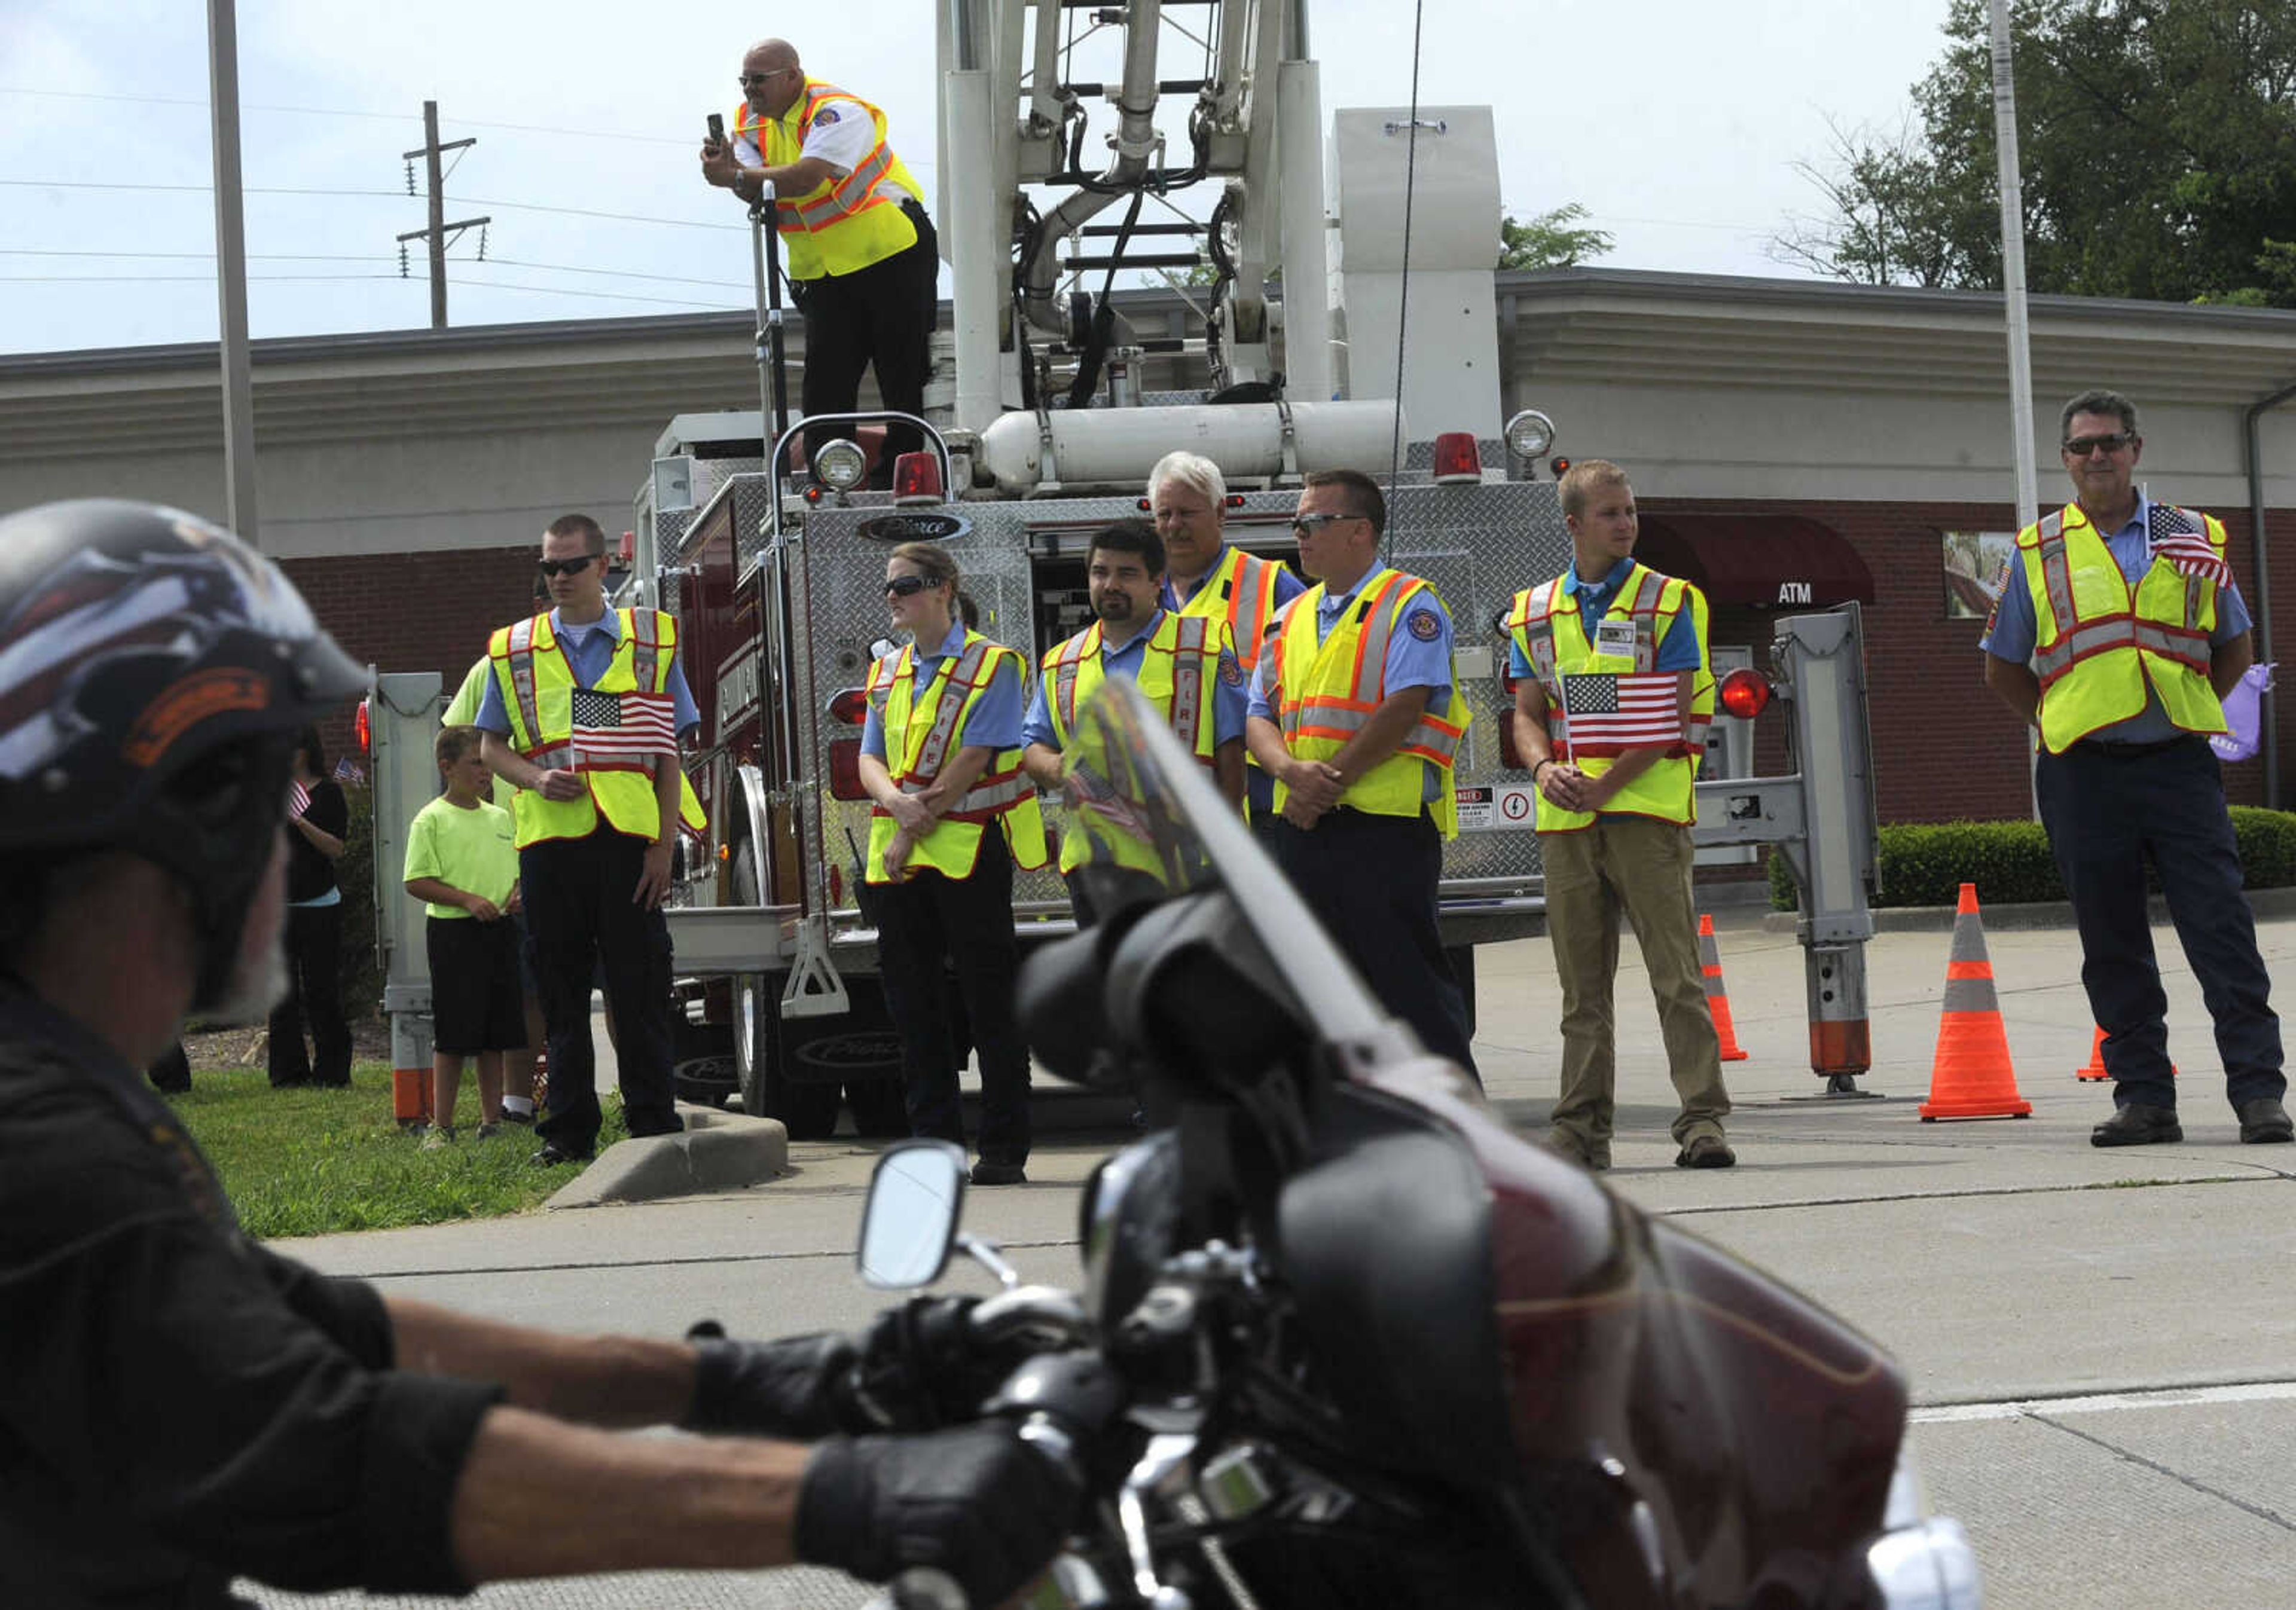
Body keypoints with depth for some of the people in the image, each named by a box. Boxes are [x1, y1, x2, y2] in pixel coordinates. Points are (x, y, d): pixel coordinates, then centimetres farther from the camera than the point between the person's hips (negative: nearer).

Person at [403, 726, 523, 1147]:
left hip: (500, 930, 6)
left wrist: (517, 892, 0)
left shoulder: (501, 818, 14)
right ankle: (442, 1126, 2)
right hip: (453, 932, -6)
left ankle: (492, 1121, 16)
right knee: (452, 1035, -4)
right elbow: (417, 882, -9)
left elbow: (519, 867, 22)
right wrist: (468, 899, -18)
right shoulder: (432, 820, -5)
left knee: (496, 1033, 8)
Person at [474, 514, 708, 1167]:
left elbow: (669, 753, 6)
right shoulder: (515, 649, 11)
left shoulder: (652, 641, 7)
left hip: (627, 840, -2)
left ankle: (655, 1123, 4)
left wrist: (663, 846, -3)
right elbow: (493, 745, 14)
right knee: (562, 991, 5)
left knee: (640, 989, -2)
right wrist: (537, 778, -8)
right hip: (550, 839, 2)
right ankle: (568, 1130, 10)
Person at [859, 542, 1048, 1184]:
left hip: (968, 850, -6)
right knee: (913, 1006, 7)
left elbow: (974, 759, -10)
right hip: (899, 862, 6)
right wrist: (897, 802, -12)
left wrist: (917, 827, -13)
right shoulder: (886, 674, 17)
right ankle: (933, 1142, 13)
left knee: (991, 1000, -3)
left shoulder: (991, 665, -3)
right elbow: (871, 760, 10)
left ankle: (1004, 1148, 0)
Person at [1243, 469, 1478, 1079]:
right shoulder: (1292, 618, 18)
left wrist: (1328, 782, -15)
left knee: (1410, 982, -7)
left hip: (1384, 822, -7)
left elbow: (1403, 709, -14)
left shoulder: (1409, 606, -3)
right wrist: (1293, 772, -10)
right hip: (1301, 826, 7)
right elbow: (1259, 718, 12)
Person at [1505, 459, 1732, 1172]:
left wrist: (1606, 785, -14)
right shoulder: (1536, 612, 13)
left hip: (1646, 811, -4)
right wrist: (1546, 770, -10)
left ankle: (1702, 1119, -8)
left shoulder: (1668, 603, 2)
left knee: (1676, 972, -7)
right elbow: (1528, 712, 12)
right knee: (1581, 982, 7)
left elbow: (1672, 718, -6)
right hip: (1565, 820, 4)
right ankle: (1582, 1125, 10)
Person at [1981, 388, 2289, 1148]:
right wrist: (2064, 724, 7)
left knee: (2222, 930, -7)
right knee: (2113, 944, 3)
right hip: (2084, 774, 0)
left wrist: (2186, 714, 9)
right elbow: (2004, 669, 16)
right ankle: (2143, 1097, 9)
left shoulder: (2196, 540, 9)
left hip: (2180, 765, 0)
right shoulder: (2038, 552, 8)